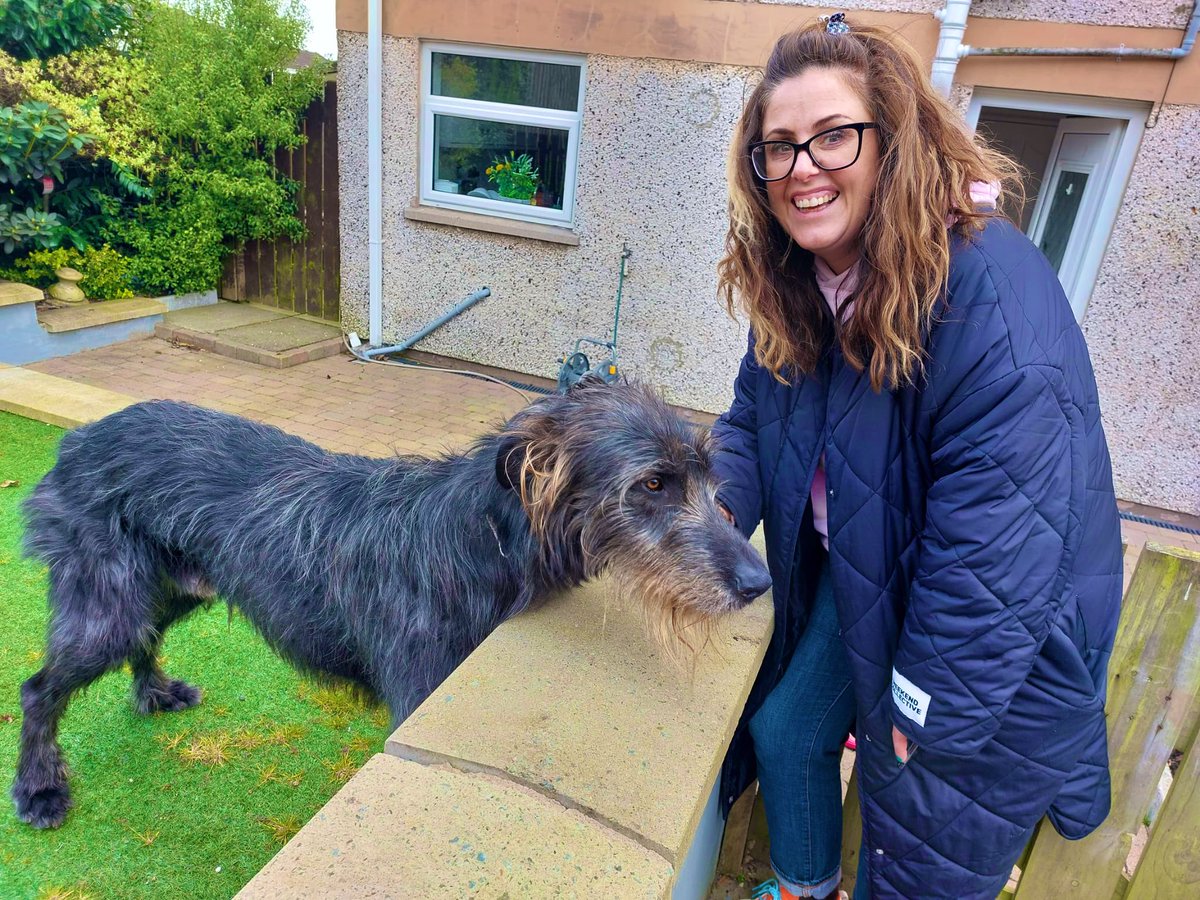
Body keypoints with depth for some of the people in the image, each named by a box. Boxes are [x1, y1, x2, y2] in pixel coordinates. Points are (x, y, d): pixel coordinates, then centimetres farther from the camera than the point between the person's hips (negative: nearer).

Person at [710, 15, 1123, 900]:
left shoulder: (990, 290, -31)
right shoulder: (792, 287, -6)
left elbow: (999, 546, -30)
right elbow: (752, 419, 4)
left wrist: (928, 713, -21)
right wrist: (716, 504, -16)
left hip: (990, 649, -6)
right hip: (851, 577, 7)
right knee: (784, 728, 21)